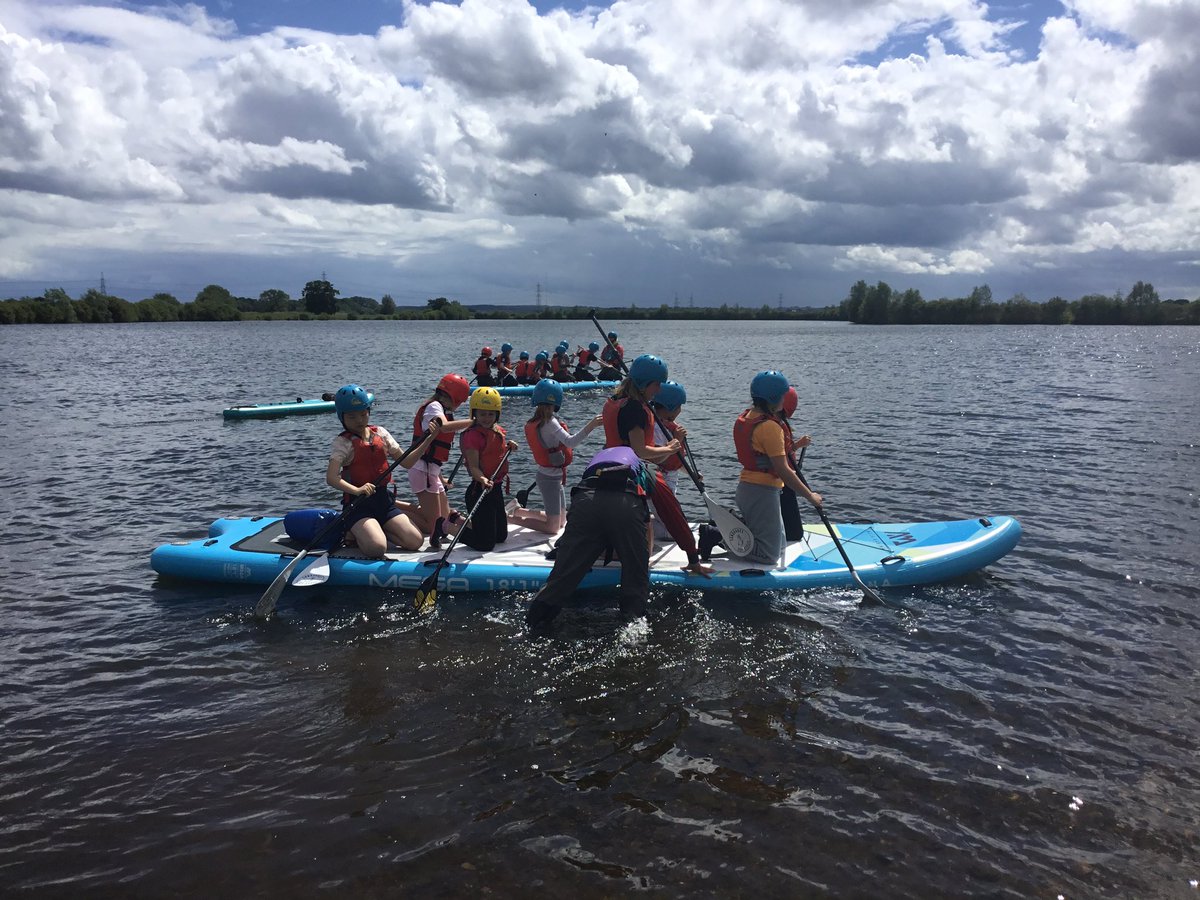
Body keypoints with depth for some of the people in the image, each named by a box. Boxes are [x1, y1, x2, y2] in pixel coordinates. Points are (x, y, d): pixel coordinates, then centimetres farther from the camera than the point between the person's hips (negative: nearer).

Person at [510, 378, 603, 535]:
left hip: (546, 474, 9)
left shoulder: (534, 422, 6)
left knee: (561, 520, 22)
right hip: (550, 478, -9)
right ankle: (511, 518, 3)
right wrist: (591, 425, -41)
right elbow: (570, 442, -35)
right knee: (553, 527, -1)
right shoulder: (550, 422, -21)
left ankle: (520, 512, 24)